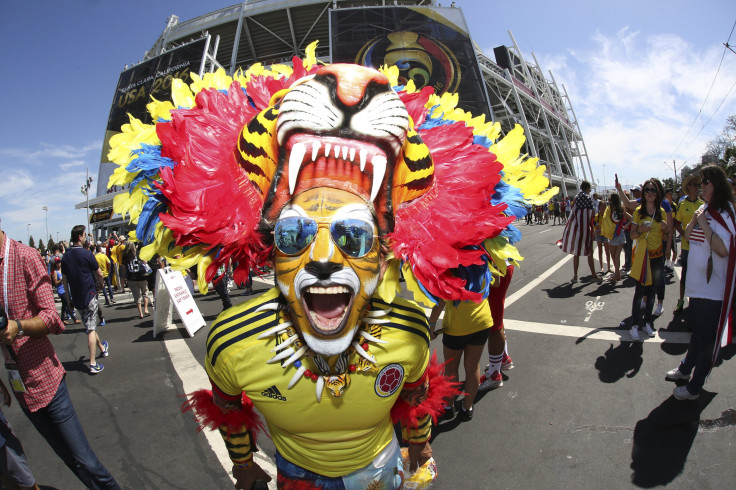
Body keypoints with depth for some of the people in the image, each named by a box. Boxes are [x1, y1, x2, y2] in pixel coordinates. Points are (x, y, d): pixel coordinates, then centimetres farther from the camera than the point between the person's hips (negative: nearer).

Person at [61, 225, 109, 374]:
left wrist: (68, 298, 17)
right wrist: (100, 283, 18)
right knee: (91, 329, -5)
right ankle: (93, 364, -5)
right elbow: (99, 274, -5)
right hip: (89, 295, -6)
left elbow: (64, 279, 9)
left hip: (76, 298, 6)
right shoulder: (86, 254, -13)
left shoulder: (65, 256, 4)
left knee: (89, 327, 20)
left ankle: (102, 348, 41)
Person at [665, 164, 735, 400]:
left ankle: (694, 387, 16)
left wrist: (704, 224, -21)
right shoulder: (704, 209, 8)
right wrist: (694, 220, -5)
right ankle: (686, 369, 40)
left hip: (713, 288, -8)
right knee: (696, 330, 23)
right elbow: (688, 236, 12)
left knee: (706, 338, 5)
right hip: (697, 283, 8)